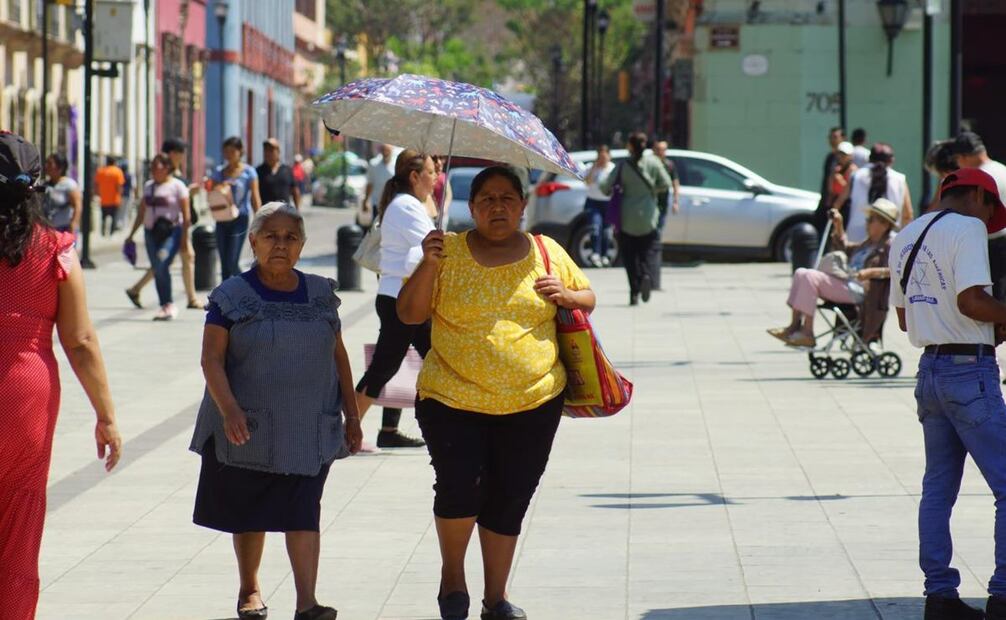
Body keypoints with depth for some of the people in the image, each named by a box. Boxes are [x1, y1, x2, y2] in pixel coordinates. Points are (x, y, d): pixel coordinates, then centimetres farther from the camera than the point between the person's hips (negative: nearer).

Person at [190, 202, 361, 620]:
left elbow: (338, 356, 13)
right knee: (249, 516, 12)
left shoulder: (320, 295, 7)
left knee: (303, 514, -8)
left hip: (309, 429, 1)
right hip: (250, 429, -1)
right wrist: (229, 409, -22)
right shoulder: (232, 297, -4)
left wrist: (351, 414, 11)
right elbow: (212, 359, -8)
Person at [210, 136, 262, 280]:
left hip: (240, 220, -5)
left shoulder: (248, 172, -1)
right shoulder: (219, 172, 10)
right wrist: (220, 188, -13)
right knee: (224, 264, 6)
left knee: (231, 263, -12)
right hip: (222, 220, 5)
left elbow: (255, 198, -5)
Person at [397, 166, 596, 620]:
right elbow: (409, 314, -1)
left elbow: (587, 299, 17)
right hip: (455, 400, -2)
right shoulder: (449, 252, 2)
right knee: (461, 488, -15)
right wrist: (429, 265, -16)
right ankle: (452, 574, 13)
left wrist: (565, 296, -5)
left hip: (533, 404, 2)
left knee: (510, 501, 6)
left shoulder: (548, 253, 8)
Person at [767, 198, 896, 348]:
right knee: (801, 273, 3)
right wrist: (838, 226, 29)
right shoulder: (870, 243, 26)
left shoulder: (890, 245, -3)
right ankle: (795, 325, -6)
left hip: (859, 290, -10)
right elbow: (846, 248, 42)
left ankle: (807, 334, -23)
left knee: (810, 277, -23)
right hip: (845, 283, 10)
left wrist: (872, 272, -31)